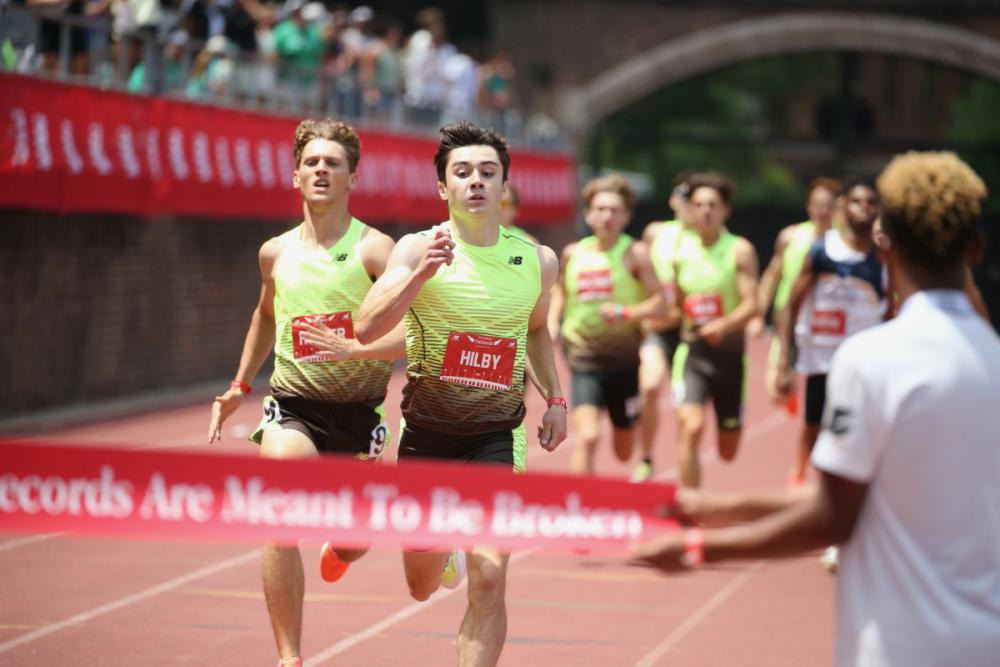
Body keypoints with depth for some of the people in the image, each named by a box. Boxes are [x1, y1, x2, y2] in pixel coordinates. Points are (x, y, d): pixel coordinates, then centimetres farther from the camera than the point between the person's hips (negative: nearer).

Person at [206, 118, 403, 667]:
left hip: (358, 410, -1)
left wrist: (353, 349, -32)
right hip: (292, 405, 2)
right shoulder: (276, 253, 5)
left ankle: (339, 551, 51)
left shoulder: (373, 249, -9)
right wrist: (240, 385, 25)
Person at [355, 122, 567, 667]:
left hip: (496, 436, 0)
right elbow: (367, 328, -23)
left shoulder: (538, 260, 1)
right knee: (422, 586, 15)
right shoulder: (417, 250, -10)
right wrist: (420, 273, -35)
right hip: (426, 429, 0)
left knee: (488, 578, -16)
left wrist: (555, 398, 12)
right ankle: (439, 544, 52)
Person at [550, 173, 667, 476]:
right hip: (585, 358, 1)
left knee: (624, 452, 14)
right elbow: (560, 291, 23)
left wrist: (626, 313, -24)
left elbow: (660, 304, -9)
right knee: (587, 437, -23)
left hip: (626, 361, 0)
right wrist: (552, 323, 6)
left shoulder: (634, 253, -5)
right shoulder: (573, 253, 4)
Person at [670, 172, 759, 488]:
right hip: (692, 352, 1)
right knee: (690, 427, -24)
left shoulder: (740, 251, -7)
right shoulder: (682, 251, 4)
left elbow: (751, 305, -18)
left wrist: (723, 326, -33)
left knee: (728, 451, 11)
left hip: (730, 352, -1)